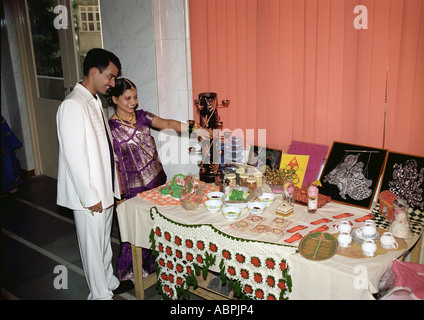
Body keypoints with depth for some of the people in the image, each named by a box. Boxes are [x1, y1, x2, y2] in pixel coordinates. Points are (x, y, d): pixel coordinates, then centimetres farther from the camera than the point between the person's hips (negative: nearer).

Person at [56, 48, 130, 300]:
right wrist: (89, 196, -19)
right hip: (89, 194, -9)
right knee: (93, 245, 8)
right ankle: (101, 294, 25)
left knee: (104, 239, 23)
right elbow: (74, 156, -23)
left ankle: (109, 281, 41)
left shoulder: (95, 102, 9)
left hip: (105, 189, 9)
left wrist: (111, 186, 14)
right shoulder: (73, 105, -21)